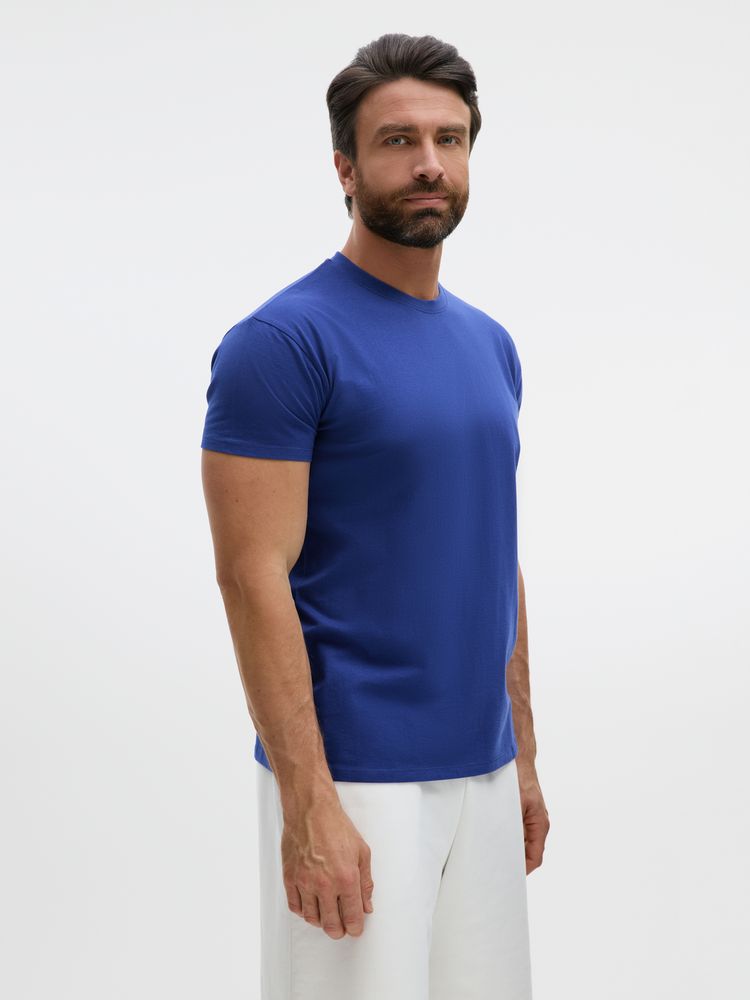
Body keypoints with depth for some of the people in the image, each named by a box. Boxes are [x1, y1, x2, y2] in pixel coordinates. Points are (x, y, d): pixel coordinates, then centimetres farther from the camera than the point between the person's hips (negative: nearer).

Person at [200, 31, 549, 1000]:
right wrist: (309, 802, -21)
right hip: (354, 776, -7)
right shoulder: (282, 341, -12)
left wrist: (523, 754, 15)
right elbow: (252, 577, -17)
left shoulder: (490, 346, 11)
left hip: (479, 773, 7)